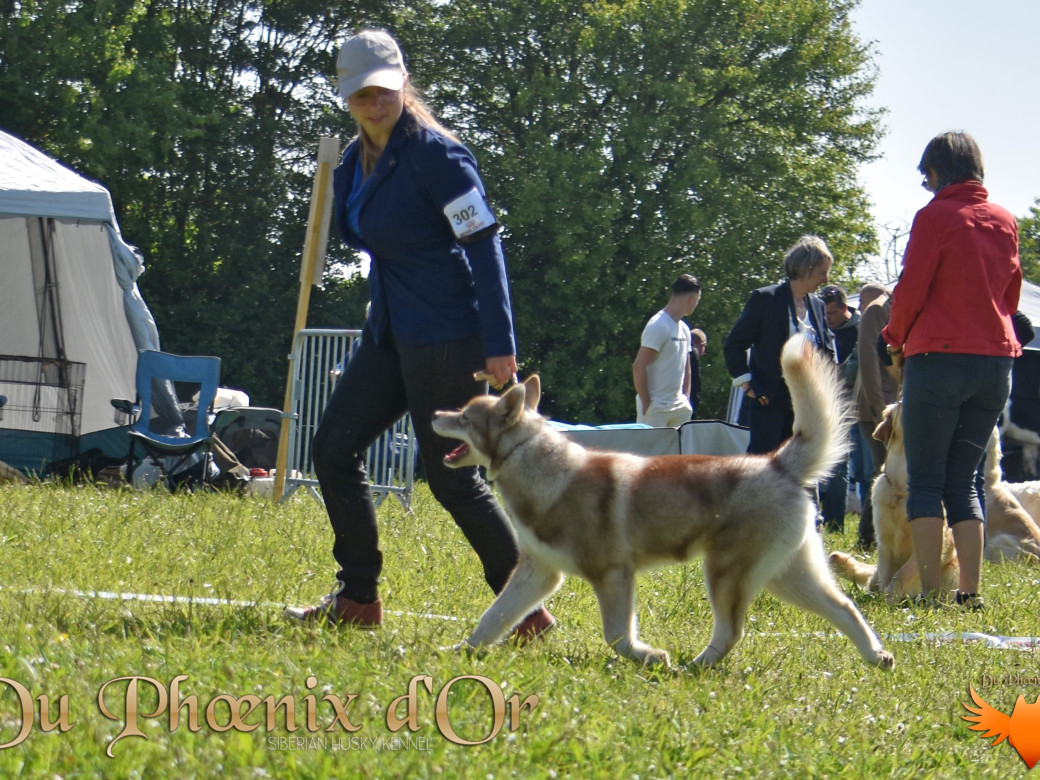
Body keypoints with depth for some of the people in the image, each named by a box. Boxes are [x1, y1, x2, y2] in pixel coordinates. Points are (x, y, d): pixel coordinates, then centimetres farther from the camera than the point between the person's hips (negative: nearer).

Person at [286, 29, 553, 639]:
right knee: (334, 446, 6)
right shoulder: (358, 160, 10)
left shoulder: (434, 153, -15)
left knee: (451, 475, -6)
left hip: (446, 336, -9)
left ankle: (529, 610, 3)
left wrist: (499, 344, -23)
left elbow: (485, 243, -19)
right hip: (390, 332, 9)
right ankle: (358, 599, 14)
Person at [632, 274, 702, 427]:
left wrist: (686, 400, 15)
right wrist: (646, 404, -16)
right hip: (656, 407, -8)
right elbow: (639, 366, -17)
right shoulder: (658, 326, -13)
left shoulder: (684, 329, 15)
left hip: (678, 407, 8)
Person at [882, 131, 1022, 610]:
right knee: (963, 481, 12)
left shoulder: (936, 217, -8)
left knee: (926, 481, -1)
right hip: (996, 361, 6)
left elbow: (911, 289, -8)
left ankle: (930, 590, -8)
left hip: (940, 356, -6)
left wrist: (897, 341, 8)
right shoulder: (1005, 221, 10)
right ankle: (971, 590, 4)